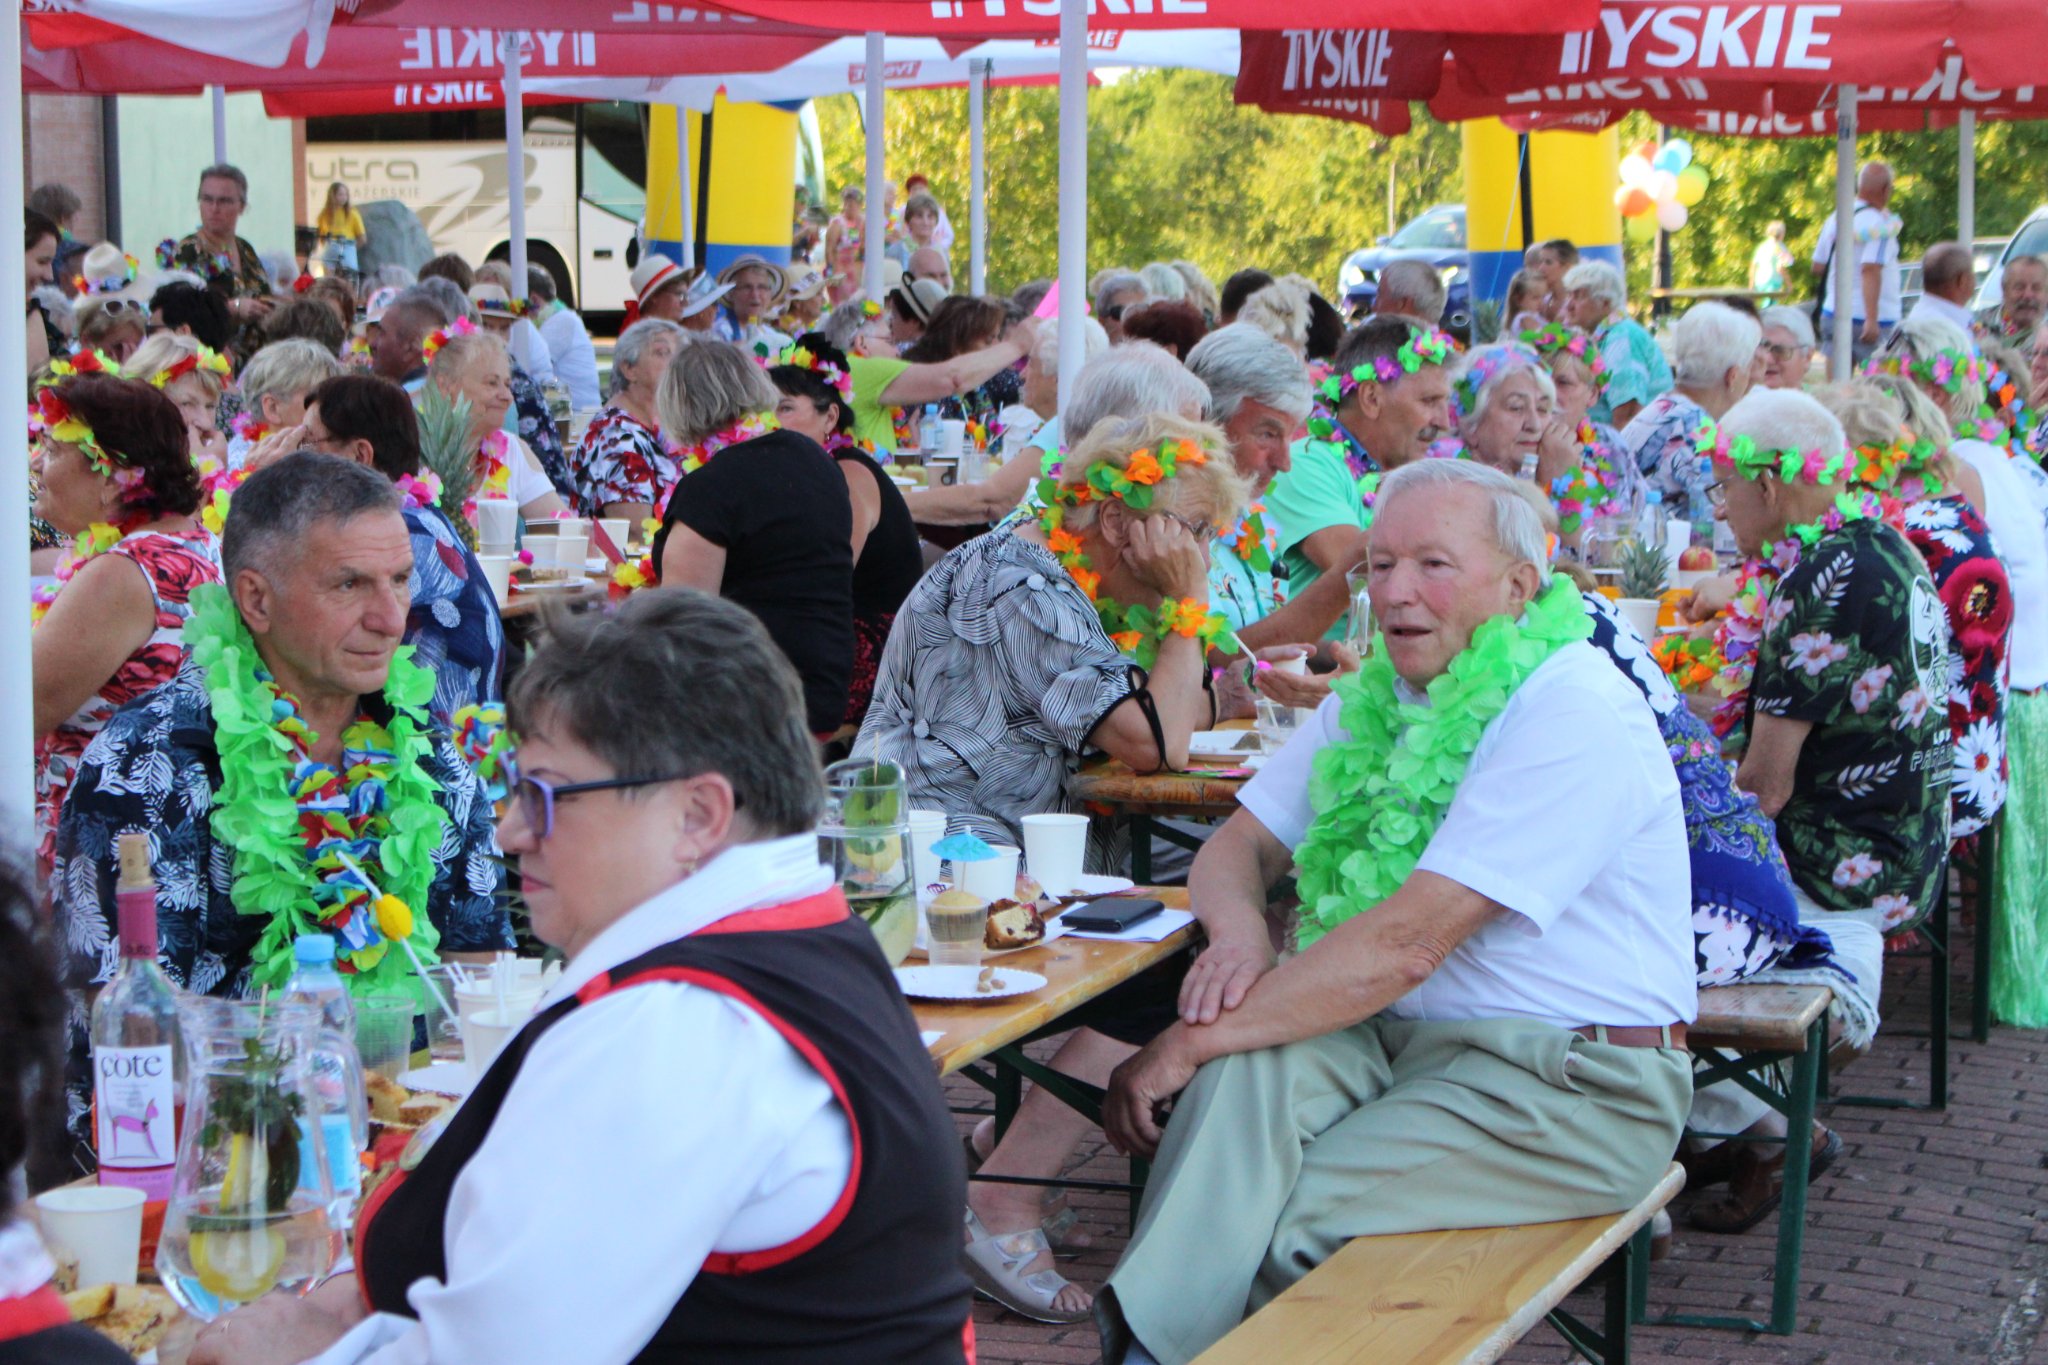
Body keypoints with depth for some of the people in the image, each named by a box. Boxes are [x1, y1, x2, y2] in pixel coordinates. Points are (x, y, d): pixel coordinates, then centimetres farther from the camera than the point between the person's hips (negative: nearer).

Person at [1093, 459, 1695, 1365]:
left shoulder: (1578, 714, -16)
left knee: (1284, 1221, -27)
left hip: (1575, 1084, -6)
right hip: (1400, 1040, 6)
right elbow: (1239, 847, 13)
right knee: (1250, 1069, -26)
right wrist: (1239, 934, -14)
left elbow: (1406, 944, -23)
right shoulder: (1375, 699, 10)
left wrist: (1187, 1046, -22)